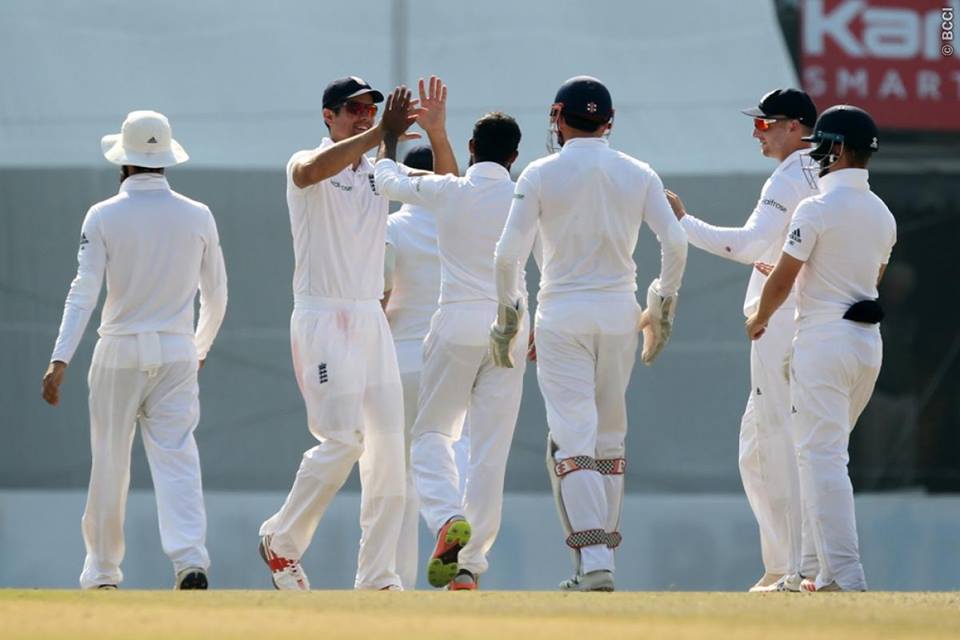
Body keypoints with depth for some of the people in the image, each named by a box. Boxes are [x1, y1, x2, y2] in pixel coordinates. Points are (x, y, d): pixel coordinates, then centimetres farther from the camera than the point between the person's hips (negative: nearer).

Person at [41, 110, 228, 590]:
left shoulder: (104, 216, -5)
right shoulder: (198, 216, 2)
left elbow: (84, 291, -13)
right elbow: (216, 294, 10)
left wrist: (60, 360, -18)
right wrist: (201, 348, 27)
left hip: (119, 354, -1)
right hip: (176, 353, 1)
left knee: (109, 464, 10)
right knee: (177, 460, -5)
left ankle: (102, 571, 20)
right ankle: (190, 561, -24)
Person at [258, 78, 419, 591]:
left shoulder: (379, 174, 14)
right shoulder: (308, 167, -6)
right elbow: (312, 170, -31)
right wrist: (379, 134, -36)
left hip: (371, 318, 7)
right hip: (322, 320, -7)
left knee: (388, 442, 2)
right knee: (343, 439, -14)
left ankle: (377, 576, 6)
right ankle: (281, 542, 5)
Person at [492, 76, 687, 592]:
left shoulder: (541, 174, -4)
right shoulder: (638, 174, 4)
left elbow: (509, 253, -9)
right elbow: (675, 243, -2)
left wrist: (506, 316, 2)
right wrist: (662, 307, 9)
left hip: (562, 314, -3)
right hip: (619, 312, 3)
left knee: (572, 437, -7)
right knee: (609, 438, 14)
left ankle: (593, 560, -21)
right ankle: (601, 557, 16)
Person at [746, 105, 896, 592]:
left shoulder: (816, 209, -13)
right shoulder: (882, 214, 10)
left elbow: (782, 280, -11)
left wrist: (760, 318, 8)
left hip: (824, 338, -8)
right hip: (869, 338, 8)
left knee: (822, 456, -7)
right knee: (825, 453, 18)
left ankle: (847, 575, -15)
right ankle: (831, 572, 18)